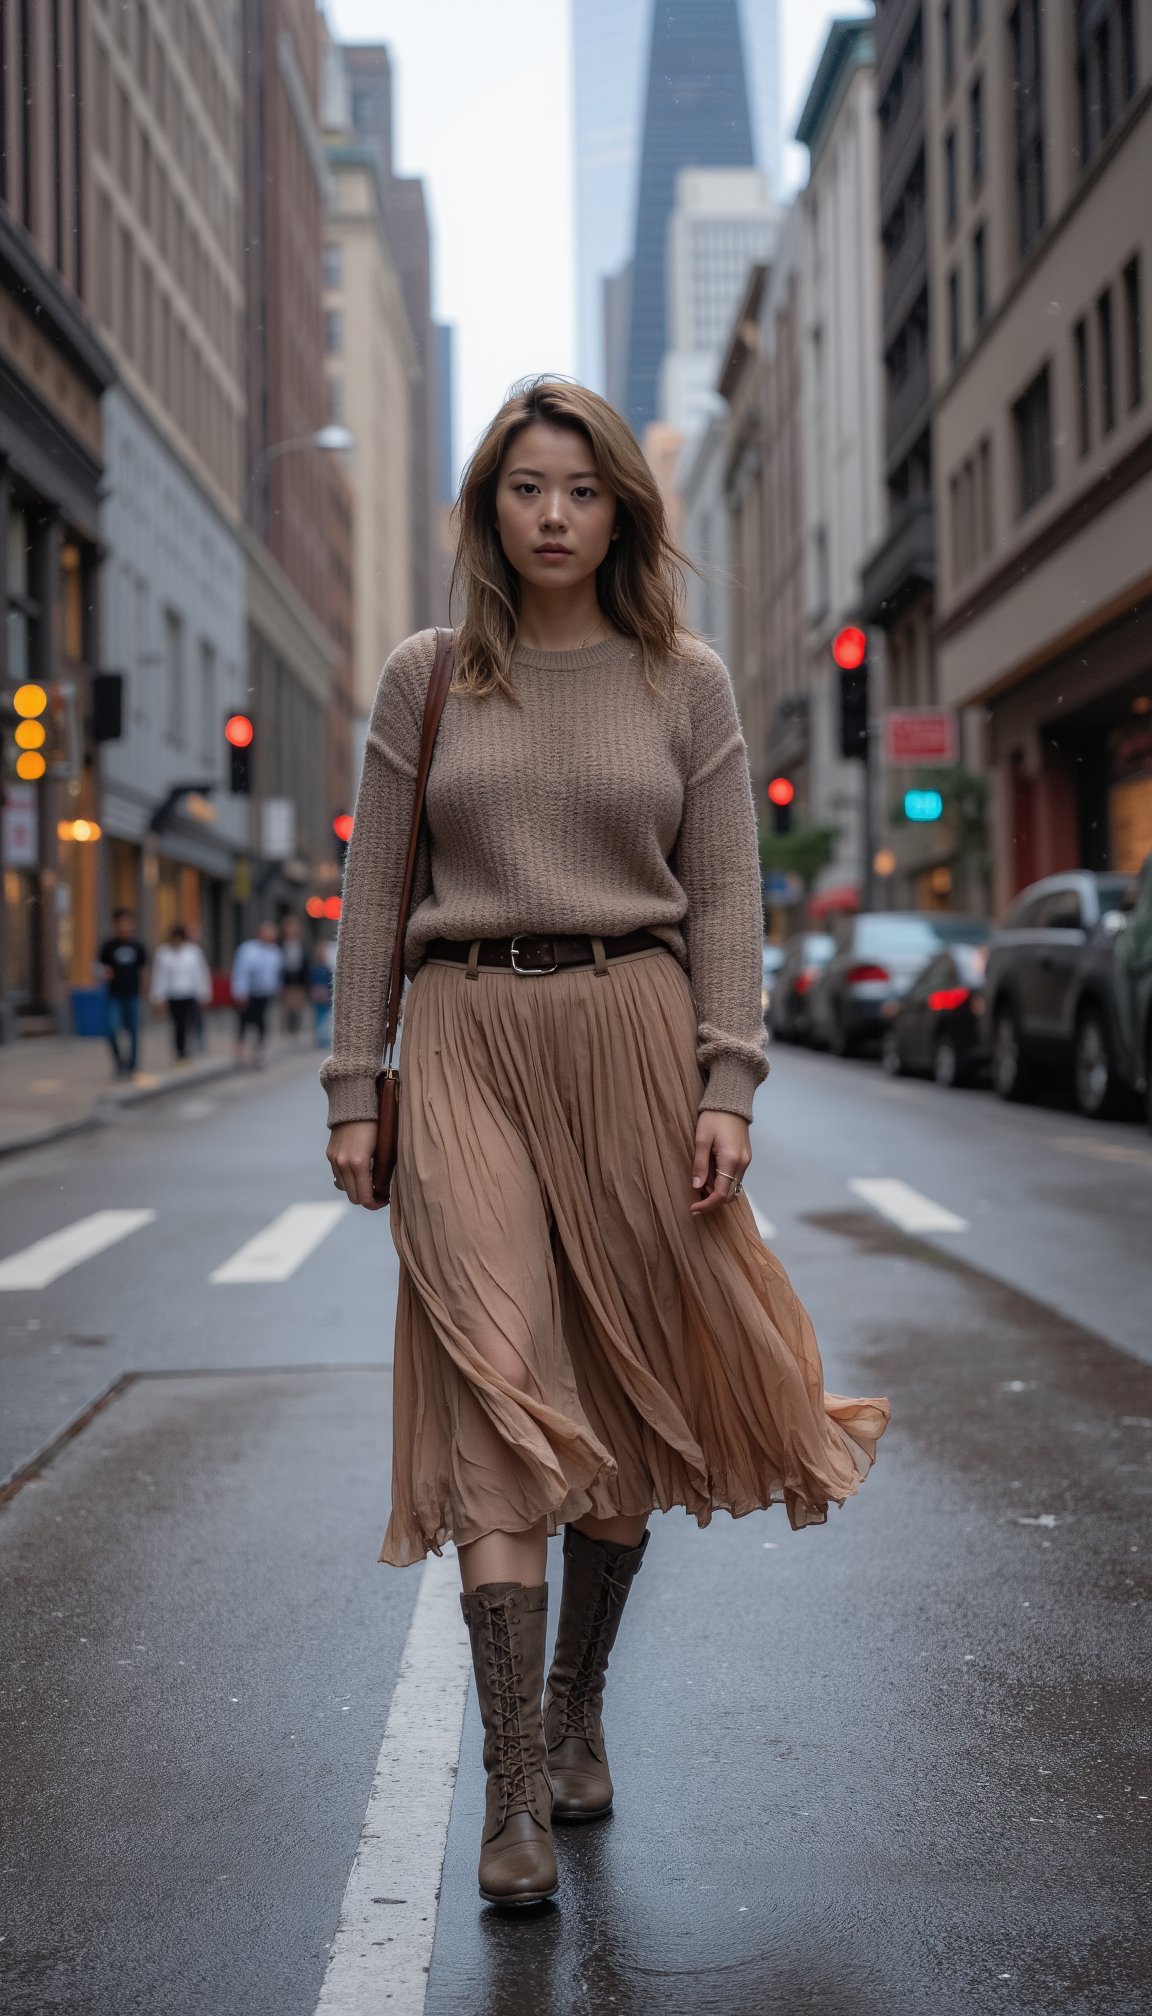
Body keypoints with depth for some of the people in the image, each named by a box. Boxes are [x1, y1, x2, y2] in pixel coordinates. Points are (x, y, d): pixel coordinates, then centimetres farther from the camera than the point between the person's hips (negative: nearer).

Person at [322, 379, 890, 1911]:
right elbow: (376, 896, 8)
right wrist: (354, 1086, 1)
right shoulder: (424, 680, 8)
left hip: (635, 1035, 1)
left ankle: (577, 1712, 28)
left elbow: (727, 894, 4)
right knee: (496, 1392, -11)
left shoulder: (685, 682, 7)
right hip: (470, 1045, -1)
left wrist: (727, 1081, -7)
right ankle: (514, 1792, -8)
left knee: (623, 1391, 8)